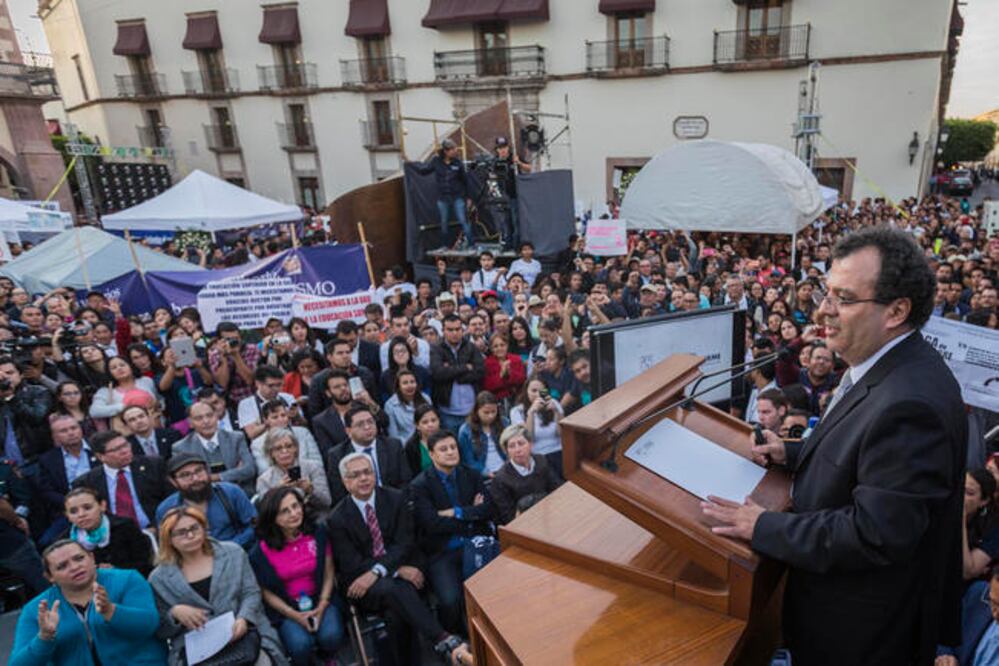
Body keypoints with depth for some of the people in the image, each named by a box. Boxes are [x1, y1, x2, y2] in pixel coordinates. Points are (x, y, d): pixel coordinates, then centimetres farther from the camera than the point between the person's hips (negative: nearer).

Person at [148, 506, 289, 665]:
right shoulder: (159, 579, 7)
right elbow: (158, 629, 9)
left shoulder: (233, 553, 9)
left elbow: (251, 593, 5)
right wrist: (174, 612, -11)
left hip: (241, 634, 0)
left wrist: (244, 619, -14)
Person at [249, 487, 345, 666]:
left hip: (320, 600, 1)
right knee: (301, 644, -28)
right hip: (286, 607, -1)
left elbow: (329, 574, 0)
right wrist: (295, 616, -12)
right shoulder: (262, 549, -10)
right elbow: (267, 592, -2)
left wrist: (321, 607, -13)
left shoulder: (318, 533, -6)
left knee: (331, 636, -24)